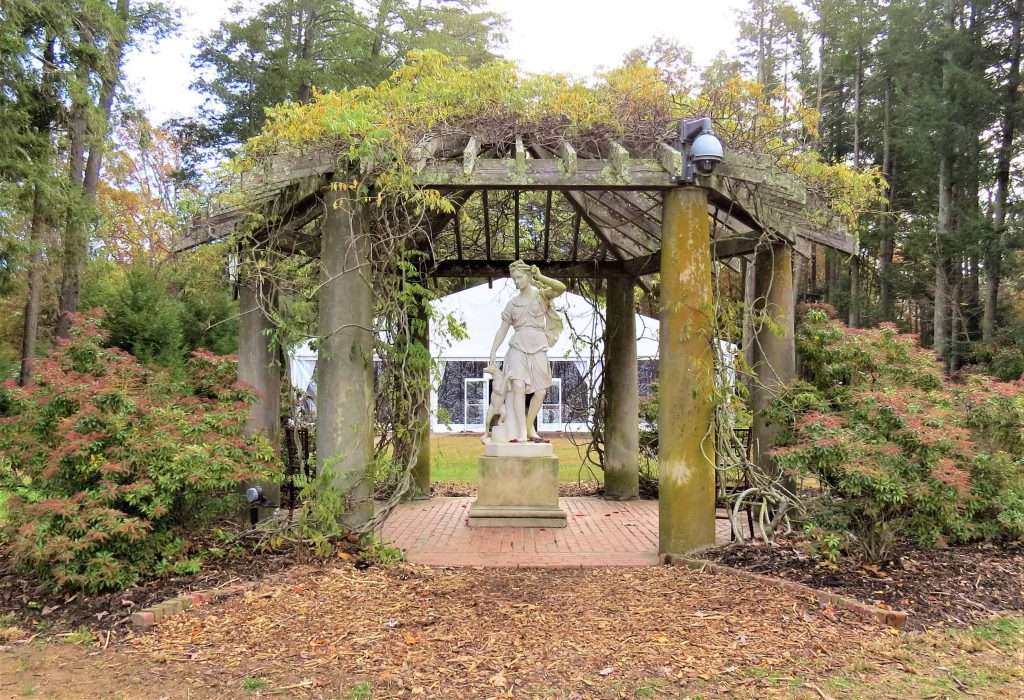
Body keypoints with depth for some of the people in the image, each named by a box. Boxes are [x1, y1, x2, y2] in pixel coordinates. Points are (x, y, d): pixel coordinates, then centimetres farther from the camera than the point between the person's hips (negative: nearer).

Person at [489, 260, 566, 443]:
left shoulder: (541, 295, 8)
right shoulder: (512, 303, 13)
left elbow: (561, 288, -11)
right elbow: (503, 329, 14)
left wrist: (540, 277, -11)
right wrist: (493, 351, 6)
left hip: (538, 348, 0)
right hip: (518, 347, 0)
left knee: (540, 392, -2)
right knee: (518, 387, -17)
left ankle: (528, 426, 18)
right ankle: (521, 432, -16)